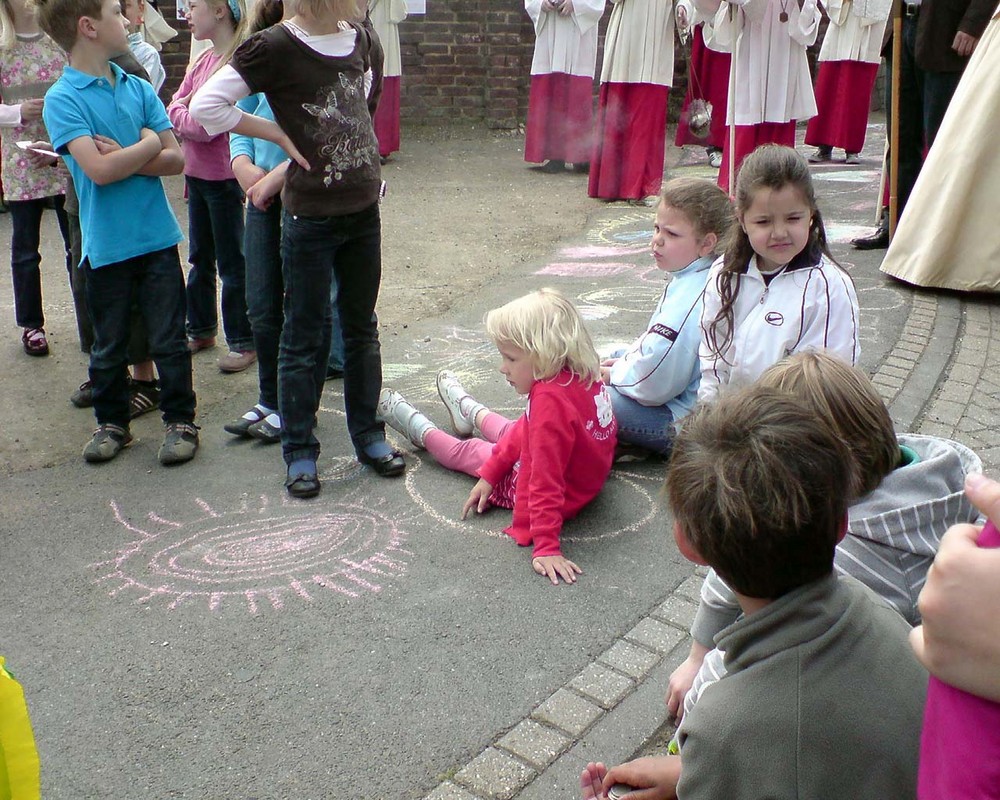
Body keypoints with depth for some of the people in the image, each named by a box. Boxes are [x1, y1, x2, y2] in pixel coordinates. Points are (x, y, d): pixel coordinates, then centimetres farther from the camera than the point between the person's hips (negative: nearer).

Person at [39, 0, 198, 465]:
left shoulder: (138, 89, 4)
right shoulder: (62, 99, -9)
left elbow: (176, 160, -1)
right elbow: (98, 170, -20)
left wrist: (122, 158, -15)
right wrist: (148, 144, -8)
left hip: (157, 238, 3)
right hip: (105, 246, -2)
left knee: (168, 340, 7)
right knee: (108, 347, 13)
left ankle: (179, 421, 21)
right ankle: (111, 422, 30)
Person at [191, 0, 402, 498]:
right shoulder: (276, 48, -14)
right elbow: (206, 106, -16)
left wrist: (365, 161, 11)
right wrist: (281, 136, -13)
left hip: (364, 209, 6)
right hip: (310, 216, -6)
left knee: (362, 327, 15)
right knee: (307, 335, 4)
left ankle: (368, 435, 29)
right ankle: (299, 451, 18)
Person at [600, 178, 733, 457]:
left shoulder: (689, 298, -30)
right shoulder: (692, 279, 3)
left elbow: (653, 383, -30)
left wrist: (614, 374, -11)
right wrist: (624, 359, 5)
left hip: (680, 421, -11)